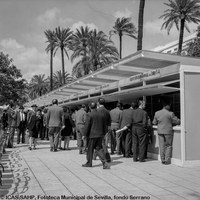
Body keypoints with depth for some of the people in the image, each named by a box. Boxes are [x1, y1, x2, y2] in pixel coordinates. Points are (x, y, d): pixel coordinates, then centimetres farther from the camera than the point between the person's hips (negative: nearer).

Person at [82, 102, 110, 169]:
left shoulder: (90, 115, -12)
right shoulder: (101, 114, 5)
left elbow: (87, 126, -12)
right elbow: (105, 125, 11)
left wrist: (85, 134, -4)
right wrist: (103, 133, 20)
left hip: (92, 135, -5)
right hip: (100, 134, 5)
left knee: (90, 149, 8)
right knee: (99, 148, 10)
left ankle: (89, 163, 19)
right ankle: (105, 162, -3)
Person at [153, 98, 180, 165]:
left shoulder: (157, 113, 0)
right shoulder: (170, 113, -13)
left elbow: (154, 122, 9)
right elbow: (177, 122, -7)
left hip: (160, 131, 4)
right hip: (168, 131, -4)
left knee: (162, 146, 10)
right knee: (168, 146, 7)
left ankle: (162, 160, 13)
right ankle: (167, 160, 6)